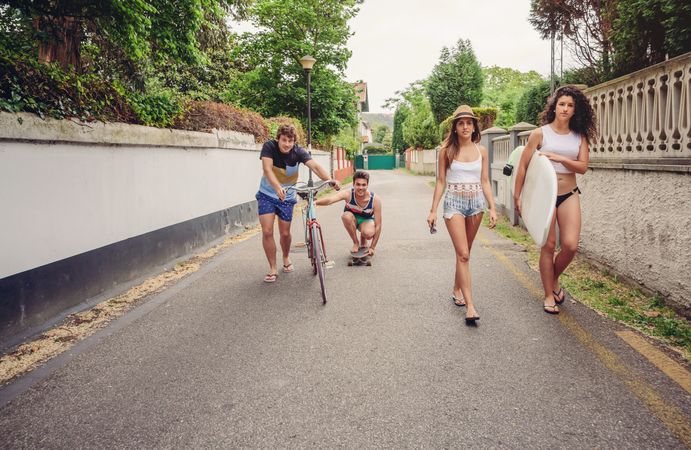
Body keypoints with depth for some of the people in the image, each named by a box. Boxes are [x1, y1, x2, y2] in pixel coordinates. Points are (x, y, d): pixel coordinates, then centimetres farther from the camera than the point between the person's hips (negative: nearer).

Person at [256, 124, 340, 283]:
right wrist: (278, 188, -50)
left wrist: (330, 180, -49)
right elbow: (267, 169, -33)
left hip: (287, 197, 1)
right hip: (267, 194, -1)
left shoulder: (298, 151, -18)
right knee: (267, 232, -10)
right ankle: (272, 269, 5)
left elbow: (315, 166, -32)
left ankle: (286, 258, 38)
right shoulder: (269, 146, -20)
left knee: (285, 233, 6)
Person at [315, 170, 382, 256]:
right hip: (352, 220, 1)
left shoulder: (375, 199, -28)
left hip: (366, 220, -1)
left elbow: (378, 225, -23)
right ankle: (356, 243, -12)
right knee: (347, 215, -36)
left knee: (368, 233, -36)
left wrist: (372, 247, -24)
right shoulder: (348, 194, -29)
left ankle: (363, 241, 4)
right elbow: (330, 199, -48)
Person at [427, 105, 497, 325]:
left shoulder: (481, 151, 5)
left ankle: (457, 290, 31)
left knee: (464, 252, 12)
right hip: (454, 202, -3)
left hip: (476, 202, 3)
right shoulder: (446, 151, -1)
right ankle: (470, 305, -12)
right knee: (463, 254, -11)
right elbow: (441, 182, 2)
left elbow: (485, 182, 7)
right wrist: (433, 210, 0)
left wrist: (492, 208, -1)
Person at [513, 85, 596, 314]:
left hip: (569, 195, 3)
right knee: (548, 246, 1)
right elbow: (523, 166, -2)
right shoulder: (539, 134, -4)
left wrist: (559, 158, -18)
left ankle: (554, 279, 22)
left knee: (570, 245, -8)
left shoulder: (580, 136, 6)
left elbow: (583, 166, -3)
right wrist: (517, 196, -2)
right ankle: (549, 295, 15)